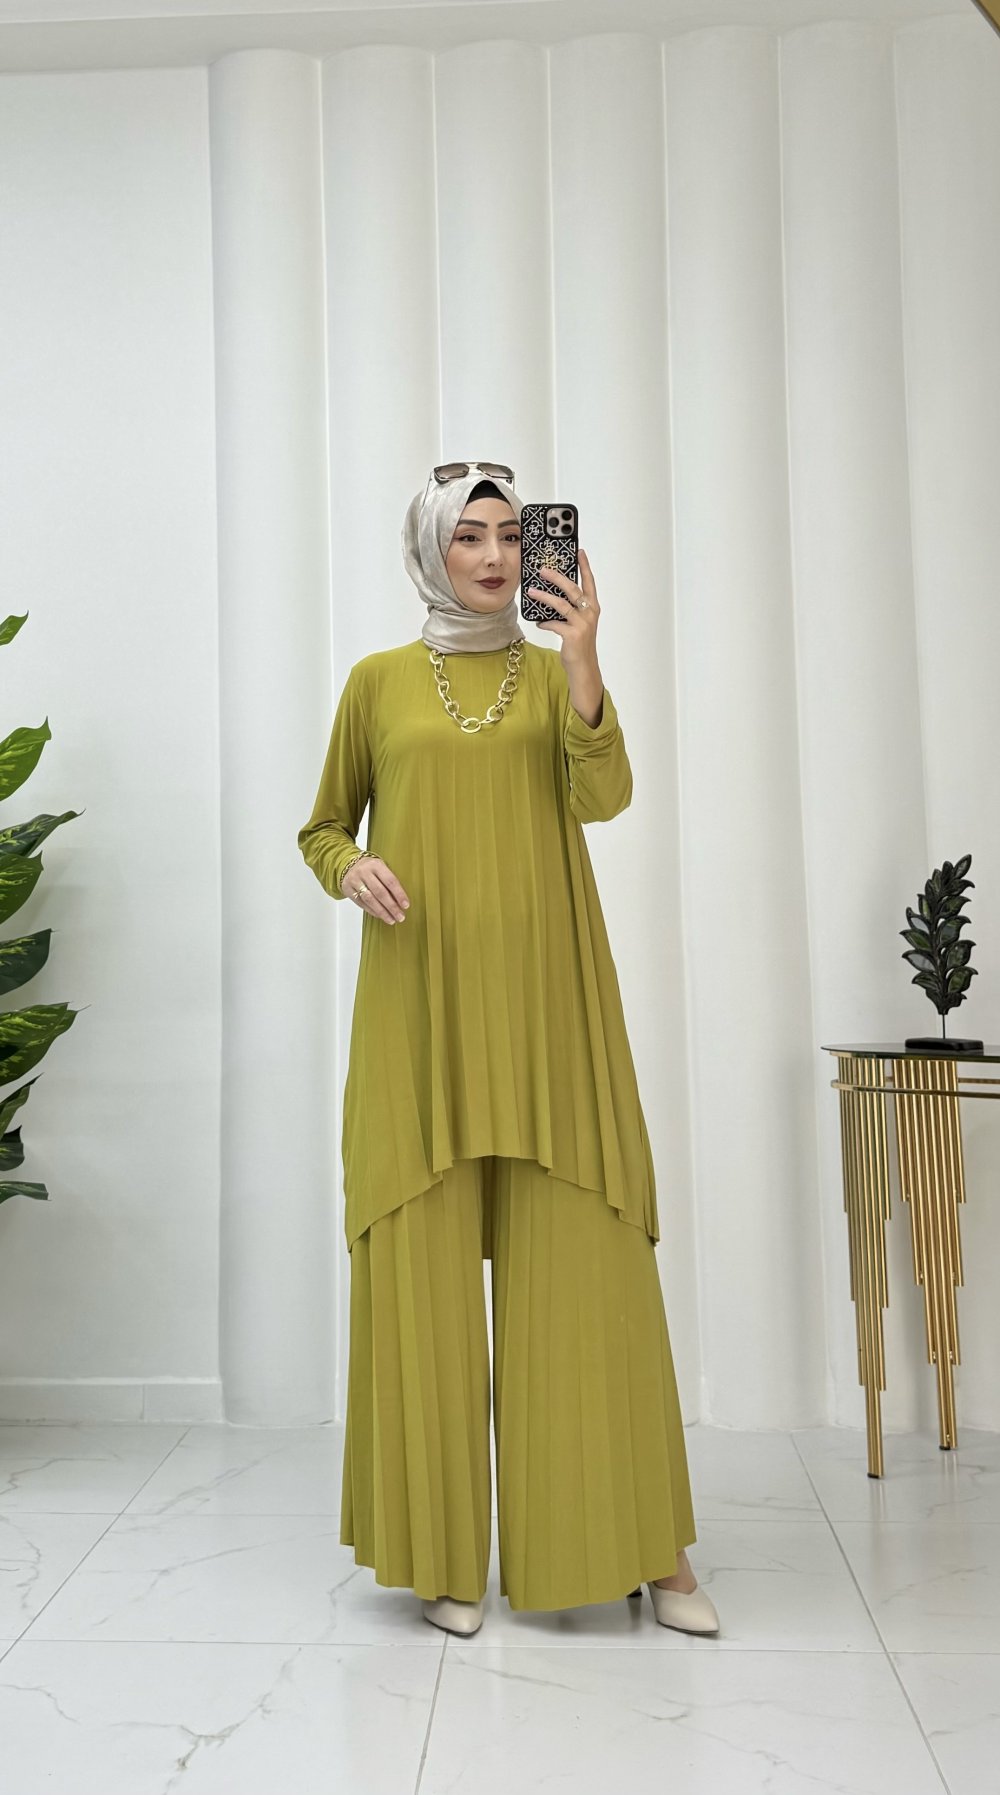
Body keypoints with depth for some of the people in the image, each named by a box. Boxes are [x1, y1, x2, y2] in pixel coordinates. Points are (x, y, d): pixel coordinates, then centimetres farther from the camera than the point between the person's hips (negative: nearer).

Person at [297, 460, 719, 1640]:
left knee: (583, 1257, -1)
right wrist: (352, 869, -6)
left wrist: (582, 666, -19)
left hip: (545, 1000, 0)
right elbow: (321, 828, 16)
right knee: (425, 1263, 0)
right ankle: (443, 1554, 13)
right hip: (422, 1007, 0)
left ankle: (644, 1546, 11)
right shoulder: (378, 681, 10)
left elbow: (603, 798, -7)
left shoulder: (558, 671, 11)